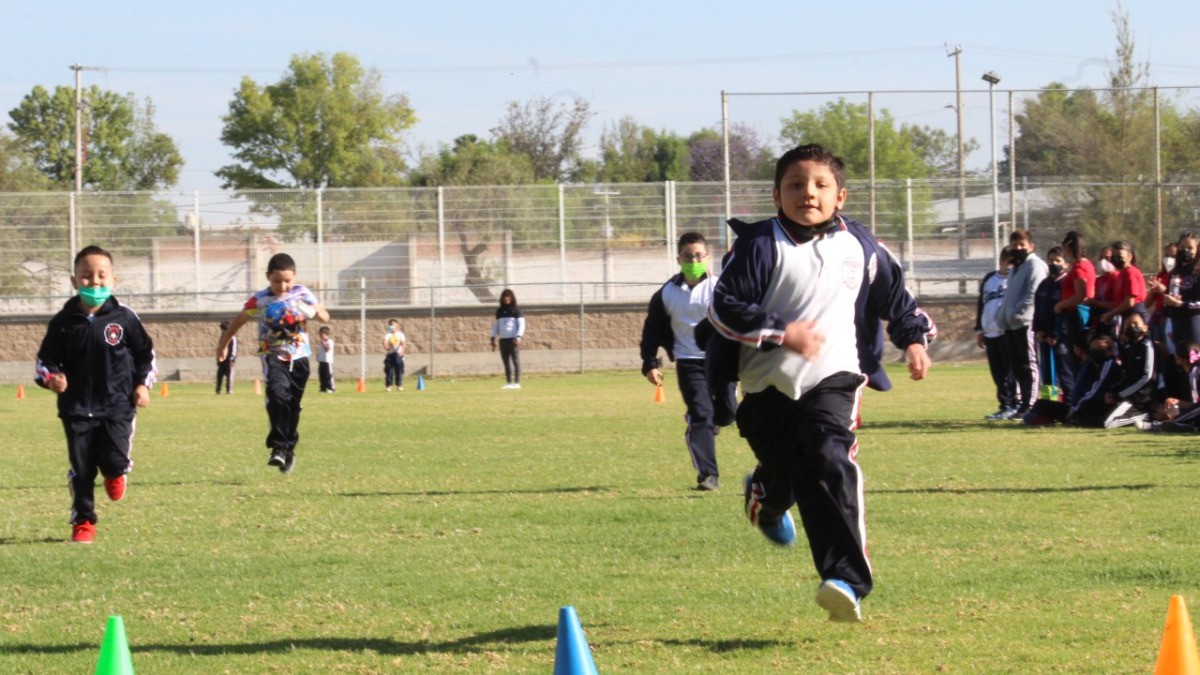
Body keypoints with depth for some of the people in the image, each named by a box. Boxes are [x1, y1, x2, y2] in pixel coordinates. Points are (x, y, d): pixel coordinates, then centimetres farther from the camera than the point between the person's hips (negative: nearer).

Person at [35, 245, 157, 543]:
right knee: (81, 468, 2)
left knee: (114, 460, -13)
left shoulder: (124, 318, -2)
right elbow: (45, 360, 6)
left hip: (117, 406, -1)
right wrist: (51, 379, -14)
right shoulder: (63, 322, -2)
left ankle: (115, 472, 26)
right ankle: (83, 522, 17)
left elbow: (145, 353, 10)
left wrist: (143, 384, 1)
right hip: (77, 408, 1)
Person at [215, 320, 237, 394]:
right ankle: (218, 390, 10)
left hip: (228, 360, -7)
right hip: (221, 360, 7)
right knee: (219, 375, 5)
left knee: (229, 375, -8)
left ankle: (229, 390, -6)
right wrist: (218, 359, 20)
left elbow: (234, 349, -10)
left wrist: (232, 359, -17)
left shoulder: (232, 338, -5)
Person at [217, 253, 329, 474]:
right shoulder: (260, 300, -7)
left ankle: (288, 450, 26)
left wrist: (315, 311, -25)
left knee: (293, 405, 9)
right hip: (273, 355, -3)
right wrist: (223, 344, 15)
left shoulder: (303, 295, -3)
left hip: (298, 356, 3)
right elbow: (239, 320, 7)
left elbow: (325, 318, -2)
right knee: (278, 394, -26)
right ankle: (278, 447, -27)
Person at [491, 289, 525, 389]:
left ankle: (517, 383, -6)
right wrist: (493, 339, 12)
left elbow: (521, 325, -5)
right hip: (503, 340, 5)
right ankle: (509, 382, 9)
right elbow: (496, 325, 19)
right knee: (506, 361, 5)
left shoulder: (516, 310, 0)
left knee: (516, 361, -6)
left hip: (513, 339, -5)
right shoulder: (500, 311, 14)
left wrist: (518, 337, -16)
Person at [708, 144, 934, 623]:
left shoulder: (860, 247, 6)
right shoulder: (759, 245, -6)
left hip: (833, 378, 0)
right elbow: (724, 307, -10)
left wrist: (914, 338, 12)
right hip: (770, 385, 0)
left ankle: (846, 579, -31)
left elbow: (894, 296, 22)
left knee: (829, 463, -23)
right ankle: (764, 499, 55)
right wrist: (781, 332, -19)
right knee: (783, 472, 13)